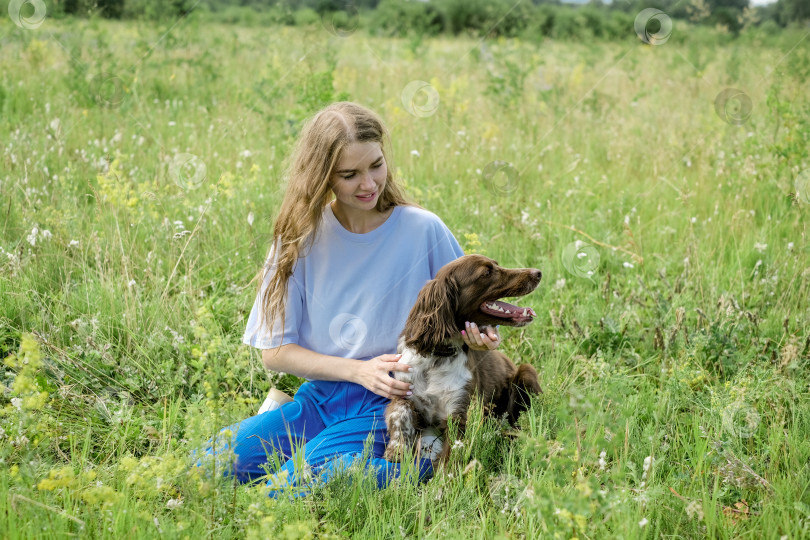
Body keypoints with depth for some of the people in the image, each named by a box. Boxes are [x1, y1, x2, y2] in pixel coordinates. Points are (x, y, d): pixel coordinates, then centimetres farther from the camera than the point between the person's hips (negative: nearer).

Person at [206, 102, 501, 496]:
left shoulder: (423, 230, -4)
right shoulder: (302, 234, 1)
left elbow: (468, 312, 8)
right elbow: (274, 350, 1)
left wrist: (480, 336, -17)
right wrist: (360, 370, -13)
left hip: (392, 404, -3)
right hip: (320, 398, 3)